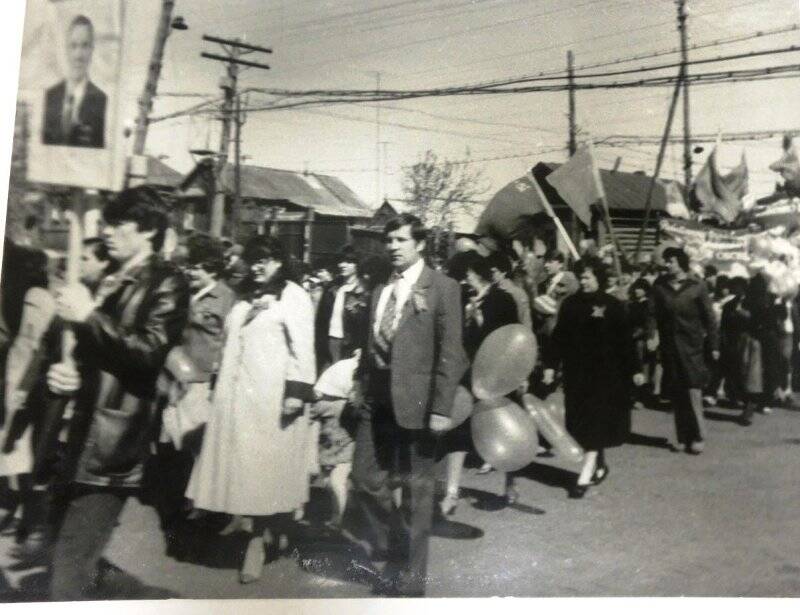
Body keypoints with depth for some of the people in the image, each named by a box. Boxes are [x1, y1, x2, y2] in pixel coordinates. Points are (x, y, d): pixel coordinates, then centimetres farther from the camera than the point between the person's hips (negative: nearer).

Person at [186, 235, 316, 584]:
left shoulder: (293, 295, -3)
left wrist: (298, 391, -19)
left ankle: (260, 539, 7)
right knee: (242, 465, 7)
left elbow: (302, 348, -11)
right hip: (236, 394, 6)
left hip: (272, 395, -6)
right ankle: (263, 530, 18)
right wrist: (220, 386, 17)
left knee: (265, 465, -2)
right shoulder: (245, 298, 17)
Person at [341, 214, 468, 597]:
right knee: (366, 481, 8)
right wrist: (361, 390, 11)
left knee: (416, 493, 6)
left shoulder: (442, 288, -6)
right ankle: (395, 555, 32)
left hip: (416, 402, -6)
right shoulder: (381, 291, 13)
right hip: (376, 401, 6)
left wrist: (440, 408, -16)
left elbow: (450, 352, -11)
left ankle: (411, 578, 22)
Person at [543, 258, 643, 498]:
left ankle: (585, 475, -6)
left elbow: (625, 341, -3)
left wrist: (634, 370, -2)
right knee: (581, 422, 9)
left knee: (595, 422, -5)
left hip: (605, 372, -3)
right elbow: (559, 337, 4)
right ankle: (599, 465, 28)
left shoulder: (613, 306, -4)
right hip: (576, 371, 4)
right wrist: (550, 365, -2)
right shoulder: (570, 304, 3)